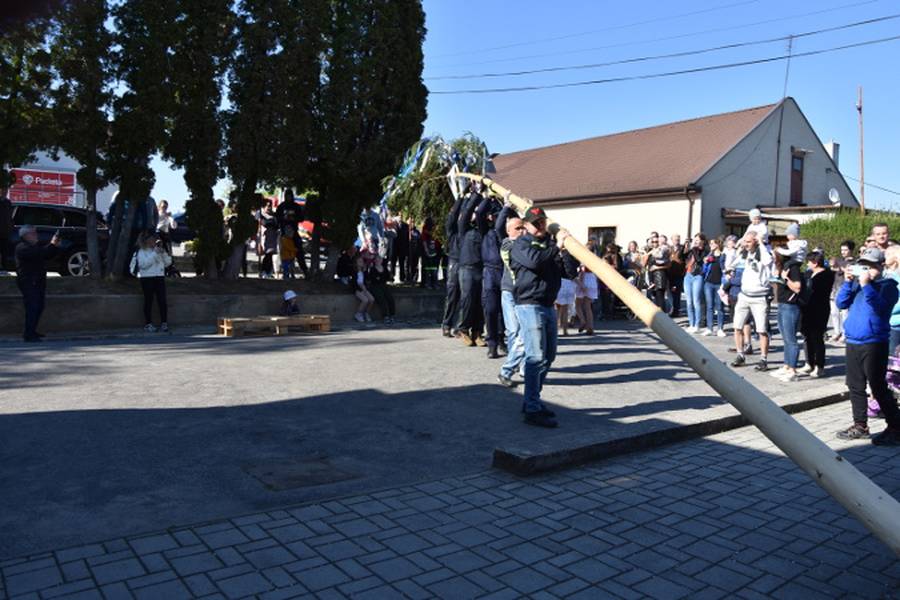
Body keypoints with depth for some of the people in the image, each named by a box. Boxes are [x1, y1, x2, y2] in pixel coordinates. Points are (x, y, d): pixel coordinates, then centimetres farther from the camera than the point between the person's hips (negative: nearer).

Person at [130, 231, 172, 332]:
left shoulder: (159, 250, 16)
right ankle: (148, 324, 4)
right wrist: (155, 254, -16)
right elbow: (143, 264, -15)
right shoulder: (142, 251, 1)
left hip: (160, 277, 4)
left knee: (162, 300, -2)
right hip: (147, 278, -4)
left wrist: (163, 253, -3)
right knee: (148, 301, -1)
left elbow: (168, 262, 11)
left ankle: (164, 323, 1)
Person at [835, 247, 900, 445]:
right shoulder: (856, 282, 12)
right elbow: (841, 303, 4)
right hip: (852, 343, 6)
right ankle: (860, 426, 23)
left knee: (878, 388, -3)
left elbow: (880, 307, -20)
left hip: (874, 344, -6)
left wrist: (866, 285, -23)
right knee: (855, 386, 12)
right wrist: (848, 282, -6)